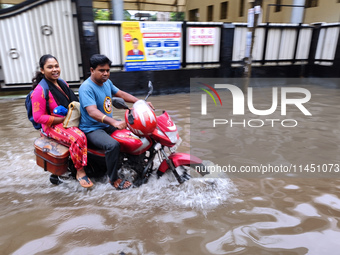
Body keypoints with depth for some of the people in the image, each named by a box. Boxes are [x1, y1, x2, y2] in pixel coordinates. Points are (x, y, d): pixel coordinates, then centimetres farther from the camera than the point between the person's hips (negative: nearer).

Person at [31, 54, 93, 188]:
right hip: (53, 126, -8)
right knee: (78, 138, -32)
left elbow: (73, 102, 22)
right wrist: (63, 119, -18)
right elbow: (38, 117, -15)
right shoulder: (40, 91, -14)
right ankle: (80, 172, -15)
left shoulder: (62, 83, 9)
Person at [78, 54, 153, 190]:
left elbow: (121, 94, 13)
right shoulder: (86, 88, -21)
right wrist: (114, 122, -49)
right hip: (92, 129, -9)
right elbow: (92, 111, -35)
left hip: (107, 124, 9)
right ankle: (113, 179, -12)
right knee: (113, 145, -34)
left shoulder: (107, 82, 7)